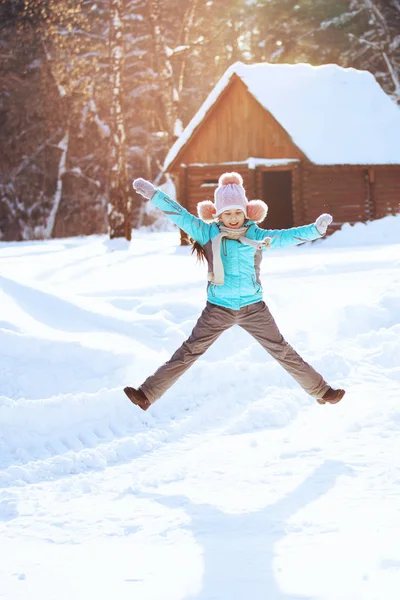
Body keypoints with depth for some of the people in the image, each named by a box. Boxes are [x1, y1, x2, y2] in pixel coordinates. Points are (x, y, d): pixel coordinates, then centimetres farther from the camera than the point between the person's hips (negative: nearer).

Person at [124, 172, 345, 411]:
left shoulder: (256, 236, 0)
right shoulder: (208, 233, -1)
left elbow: (287, 236, -9)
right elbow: (179, 214, -2)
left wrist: (315, 229, -25)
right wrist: (153, 194, -8)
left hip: (254, 308, 1)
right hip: (218, 310, 0)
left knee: (284, 353, 8)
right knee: (187, 353, -1)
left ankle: (321, 391, 19)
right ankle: (147, 395, 2)